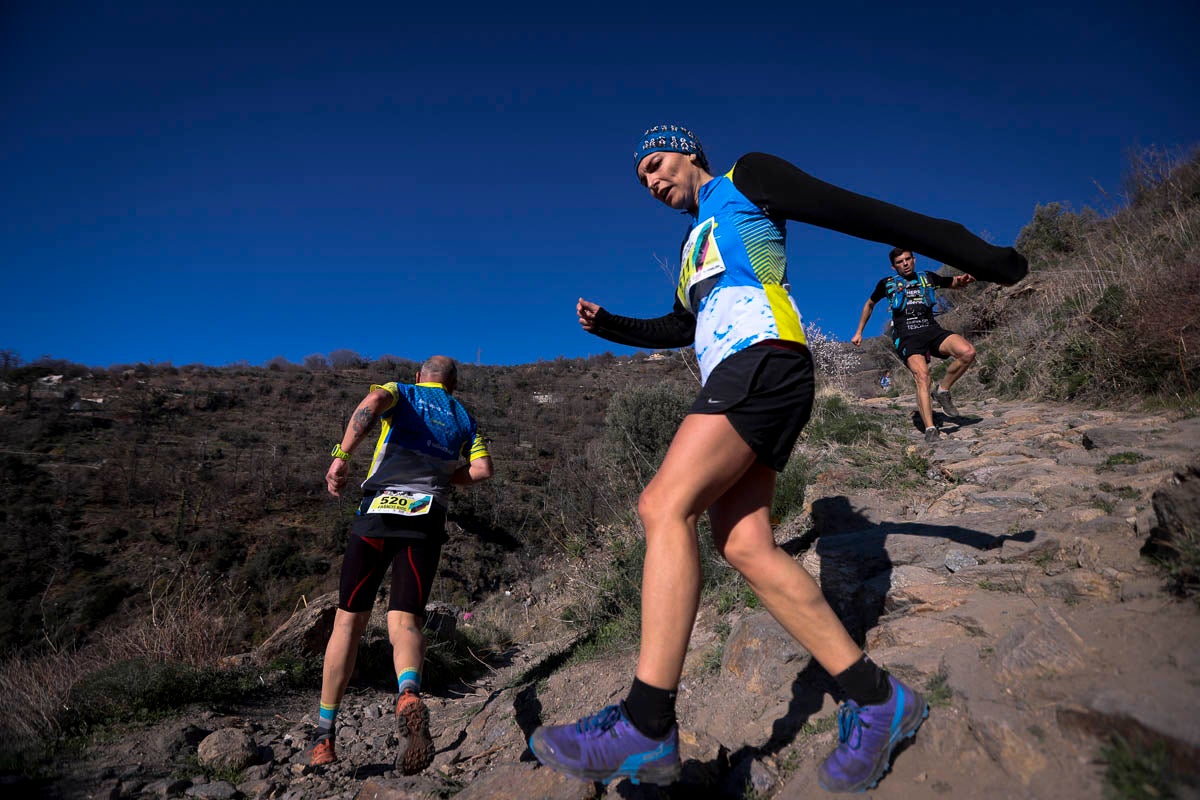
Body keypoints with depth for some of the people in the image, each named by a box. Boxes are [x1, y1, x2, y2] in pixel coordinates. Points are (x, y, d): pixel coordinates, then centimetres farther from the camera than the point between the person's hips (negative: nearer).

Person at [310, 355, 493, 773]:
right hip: (427, 520, 1)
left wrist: (341, 456, -13)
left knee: (349, 620, 8)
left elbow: (373, 400, -10)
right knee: (404, 619, -2)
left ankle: (325, 735, 10)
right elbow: (483, 469, 7)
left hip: (377, 512, -1)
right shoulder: (464, 417, 22)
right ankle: (409, 694, -33)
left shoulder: (401, 392, 17)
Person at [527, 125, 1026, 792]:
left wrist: (978, 255, -1)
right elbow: (679, 326, 43)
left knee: (665, 507, -22)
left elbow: (858, 213, 3)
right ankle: (877, 698, 2)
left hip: (763, 359, -8)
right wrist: (608, 325, 34)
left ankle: (646, 729, -20)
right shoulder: (697, 243, 33)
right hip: (733, 382, 8)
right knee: (745, 546, -6)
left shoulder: (746, 179, 10)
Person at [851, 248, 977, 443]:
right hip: (907, 338, -3)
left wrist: (963, 280, 1)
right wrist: (859, 332, 27)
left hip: (932, 330, 3)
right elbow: (870, 304, 29)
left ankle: (943, 391, -3)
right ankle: (930, 430, -32)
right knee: (922, 376, -29)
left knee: (968, 352, -27)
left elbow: (956, 283, 27)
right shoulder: (887, 284, 14)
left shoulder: (928, 278, 18)